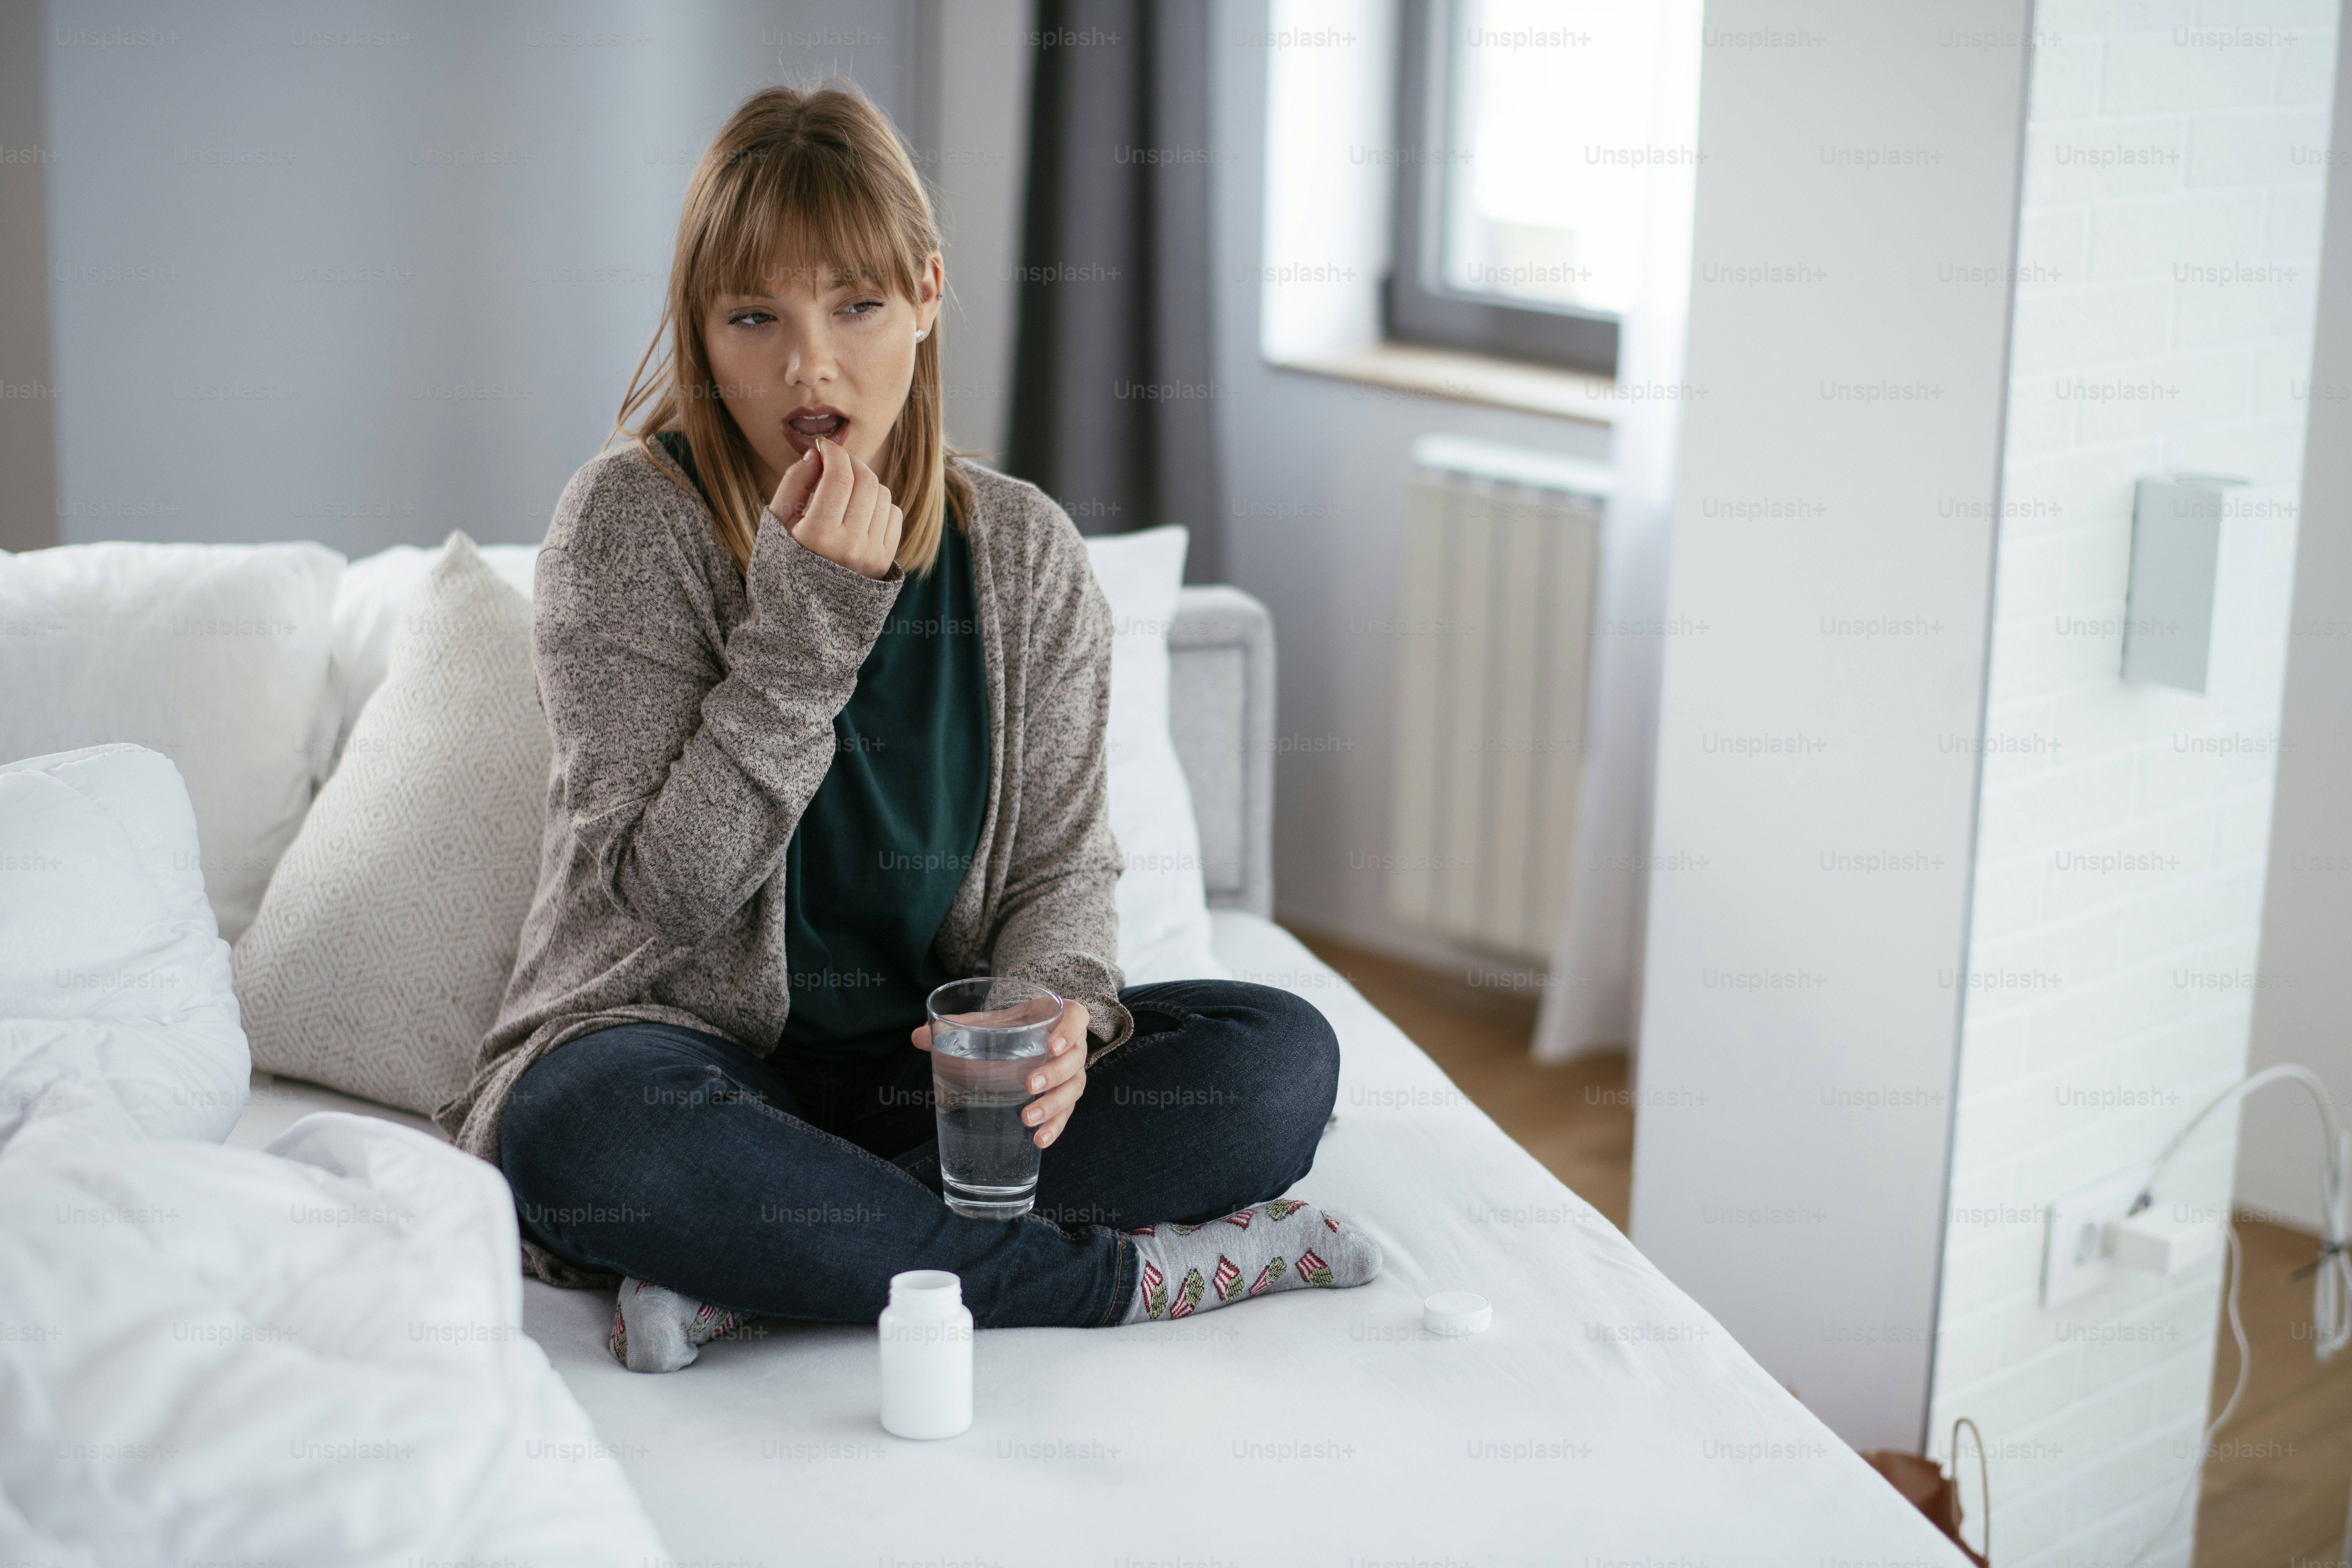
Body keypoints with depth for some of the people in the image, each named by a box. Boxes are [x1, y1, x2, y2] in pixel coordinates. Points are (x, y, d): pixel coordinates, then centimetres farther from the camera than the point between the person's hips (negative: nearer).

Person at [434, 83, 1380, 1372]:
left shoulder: (1025, 553, 3)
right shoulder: (628, 523, -9)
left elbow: (1062, 865, 4)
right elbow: (664, 893, -14)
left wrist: (1055, 1008, -19)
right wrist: (807, 618, -22)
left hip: (923, 1069, 4)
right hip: (690, 1056, -4)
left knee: (1283, 1058, -19)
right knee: (589, 1133, -39)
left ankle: (750, 1266, -26)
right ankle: (1128, 1272, -26)